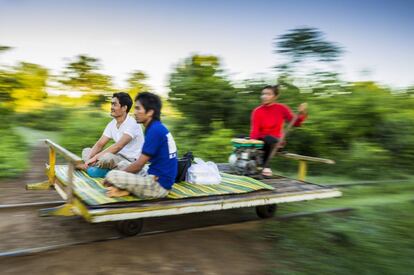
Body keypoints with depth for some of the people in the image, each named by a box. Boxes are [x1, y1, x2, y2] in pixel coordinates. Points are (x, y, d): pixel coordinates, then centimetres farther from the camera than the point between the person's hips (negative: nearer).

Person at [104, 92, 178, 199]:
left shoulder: (155, 130, -18)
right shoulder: (159, 129, 12)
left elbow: (138, 165, -16)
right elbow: (141, 163, 19)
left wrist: (115, 176, -2)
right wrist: (120, 173, 14)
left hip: (159, 184, -10)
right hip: (156, 179, 10)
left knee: (111, 176, -21)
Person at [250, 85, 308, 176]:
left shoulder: (281, 108, -6)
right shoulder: (257, 111, -7)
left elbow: (295, 123, -6)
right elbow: (255, 130, -15)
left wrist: (302, 114, -26)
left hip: (276, 141, -2)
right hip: (261, 140, 2)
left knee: (268, 139, -36)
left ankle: (265, 166, -19)